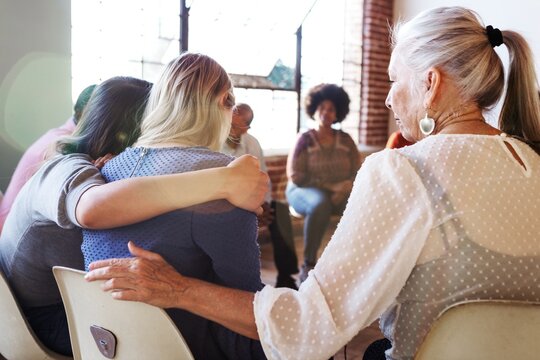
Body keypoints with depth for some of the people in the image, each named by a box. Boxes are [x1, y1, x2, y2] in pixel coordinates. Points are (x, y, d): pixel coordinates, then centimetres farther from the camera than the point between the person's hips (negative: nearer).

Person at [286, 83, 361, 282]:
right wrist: (328, 186, -14)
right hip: (305, 191, -3)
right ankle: (308, 264, -26)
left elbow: (358, 172, 3)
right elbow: (296, 177, -7)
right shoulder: (305, 139, 0)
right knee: (320, 203, -39)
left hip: (339, 193, 3)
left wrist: (344, 189, -19)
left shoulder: (345, 139, 9)